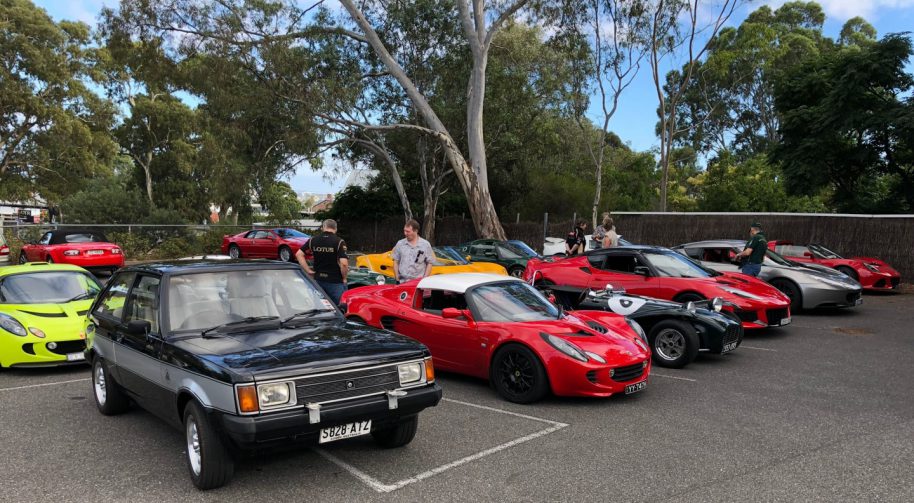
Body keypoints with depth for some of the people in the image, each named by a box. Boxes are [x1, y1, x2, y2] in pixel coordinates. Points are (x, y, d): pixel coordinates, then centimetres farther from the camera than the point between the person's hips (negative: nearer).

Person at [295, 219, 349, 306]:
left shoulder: (313, 240, 3)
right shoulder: (339, 242, -11)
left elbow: (299, 254, 4)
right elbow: (343, 263, -20)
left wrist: (308, 271, 5)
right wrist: (344, 278, -5)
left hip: (318, 280, 4)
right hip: (335, 282, -4)